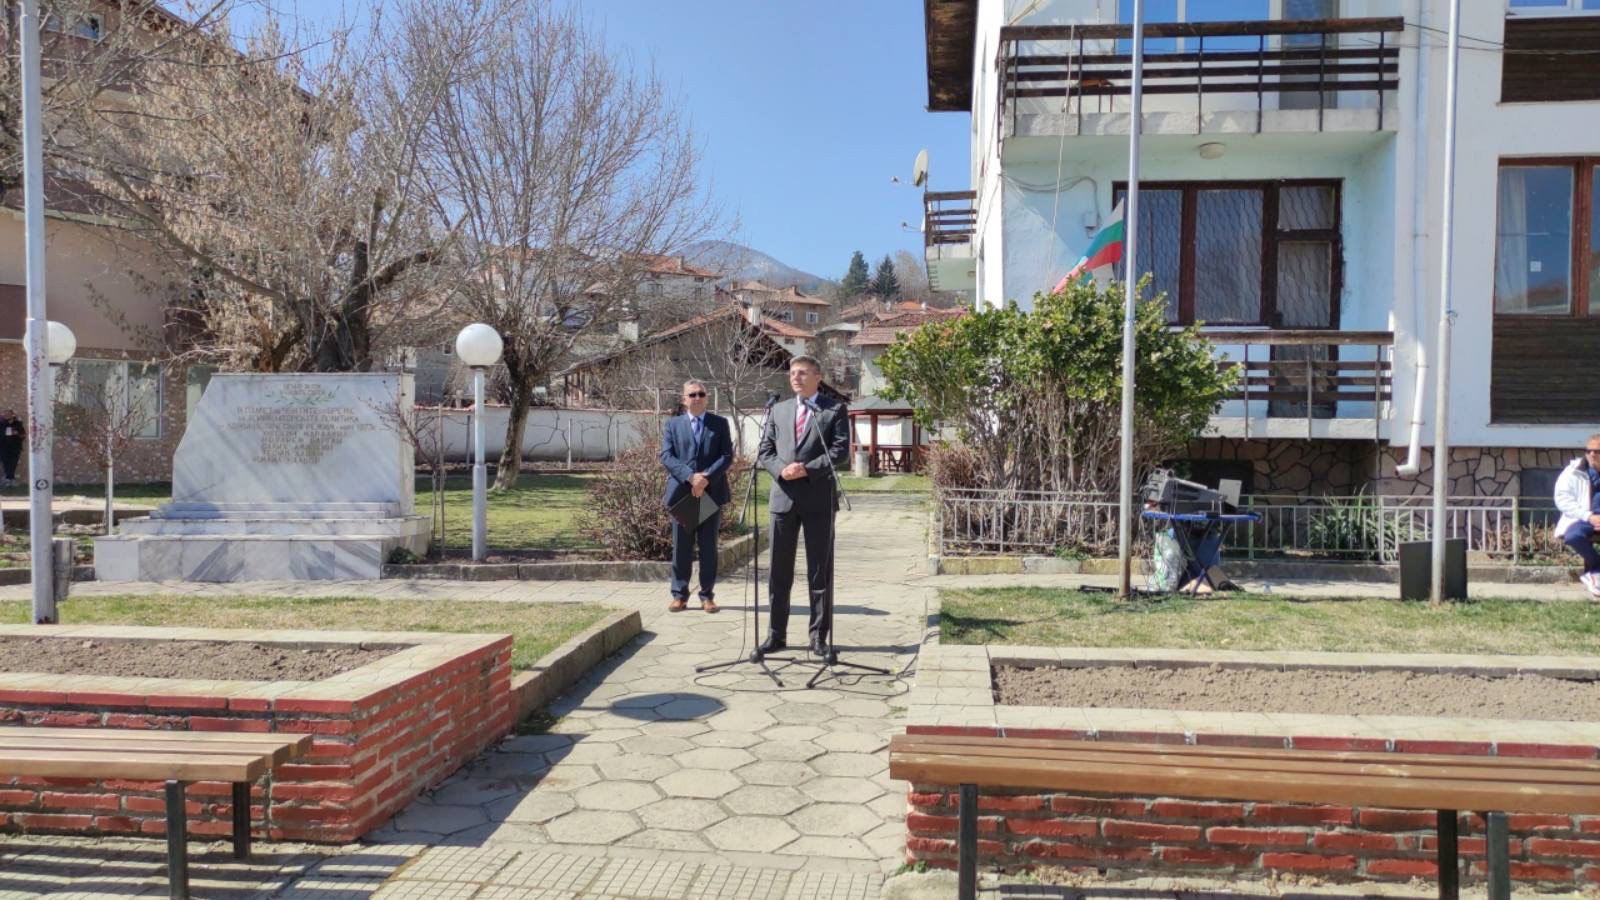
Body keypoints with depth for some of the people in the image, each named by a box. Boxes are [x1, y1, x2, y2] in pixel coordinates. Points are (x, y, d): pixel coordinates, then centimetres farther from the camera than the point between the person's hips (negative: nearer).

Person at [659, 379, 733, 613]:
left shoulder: (720, 423, 8)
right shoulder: (673, 424, 9)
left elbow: (727, 456, -1)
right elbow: (666, 457, -2)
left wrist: (706, 478, -16)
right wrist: (690, 476, -17)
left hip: (711, 493, 0)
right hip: (681, 493, 0)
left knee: (709, 547, 4)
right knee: (681, 547, 4)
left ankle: (707, 595, 11)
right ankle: (680, 594, 11)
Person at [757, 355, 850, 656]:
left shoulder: (835, 410, 3)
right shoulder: (778, 410, 14)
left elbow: (841, 450, -7)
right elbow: (765, 450, 9)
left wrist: (808, 469, -17)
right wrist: (781, 469, -10)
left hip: (819, 498, -3)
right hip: (783, 496, 3)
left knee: (820, 570, 3)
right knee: (779, 570, 6)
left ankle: (819, 636, 11)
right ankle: (776, 634, 15)